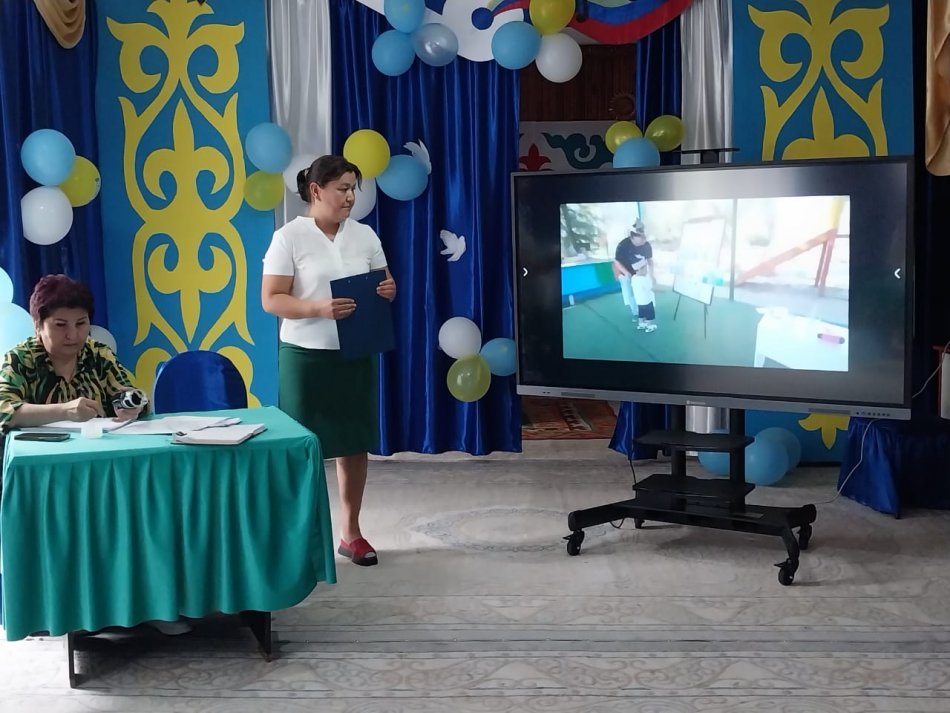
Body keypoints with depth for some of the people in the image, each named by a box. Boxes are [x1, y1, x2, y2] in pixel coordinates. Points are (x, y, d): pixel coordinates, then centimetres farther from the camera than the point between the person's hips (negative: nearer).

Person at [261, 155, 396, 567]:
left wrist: (388, 292, -11)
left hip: (357, 355, 5)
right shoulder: (290, 237, -8)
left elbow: (385, 286, 14)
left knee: (356, 443, 10)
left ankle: (351, 532, 23)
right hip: (306, 356, -4)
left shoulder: (364, 235, 6)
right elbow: (271, 300, -11)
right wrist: (318, 308, -27)